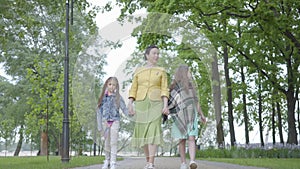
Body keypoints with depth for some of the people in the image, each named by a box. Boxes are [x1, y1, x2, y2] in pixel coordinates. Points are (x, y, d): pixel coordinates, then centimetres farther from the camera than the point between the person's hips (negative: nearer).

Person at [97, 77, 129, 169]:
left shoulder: (118, 97, -1)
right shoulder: (103, 97, 2)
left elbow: (124, 109, -6)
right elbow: (99, 111, 3)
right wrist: (99, 126, -1)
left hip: (115, 121, -2)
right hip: (105, 121, 2)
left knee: (113, 142, -7)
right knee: (106, 142, 10)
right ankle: (107, 160, 25)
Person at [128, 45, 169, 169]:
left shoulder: (161, 71, 8)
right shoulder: (138, 71, 11)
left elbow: (164, 90, 0)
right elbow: (133, 90, 7)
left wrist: (166, 105, -13)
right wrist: (130, 105, -5)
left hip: (156, 104, -2)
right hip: (141, 104, 2)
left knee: (153, 131, -17)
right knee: (142, 132, 1)